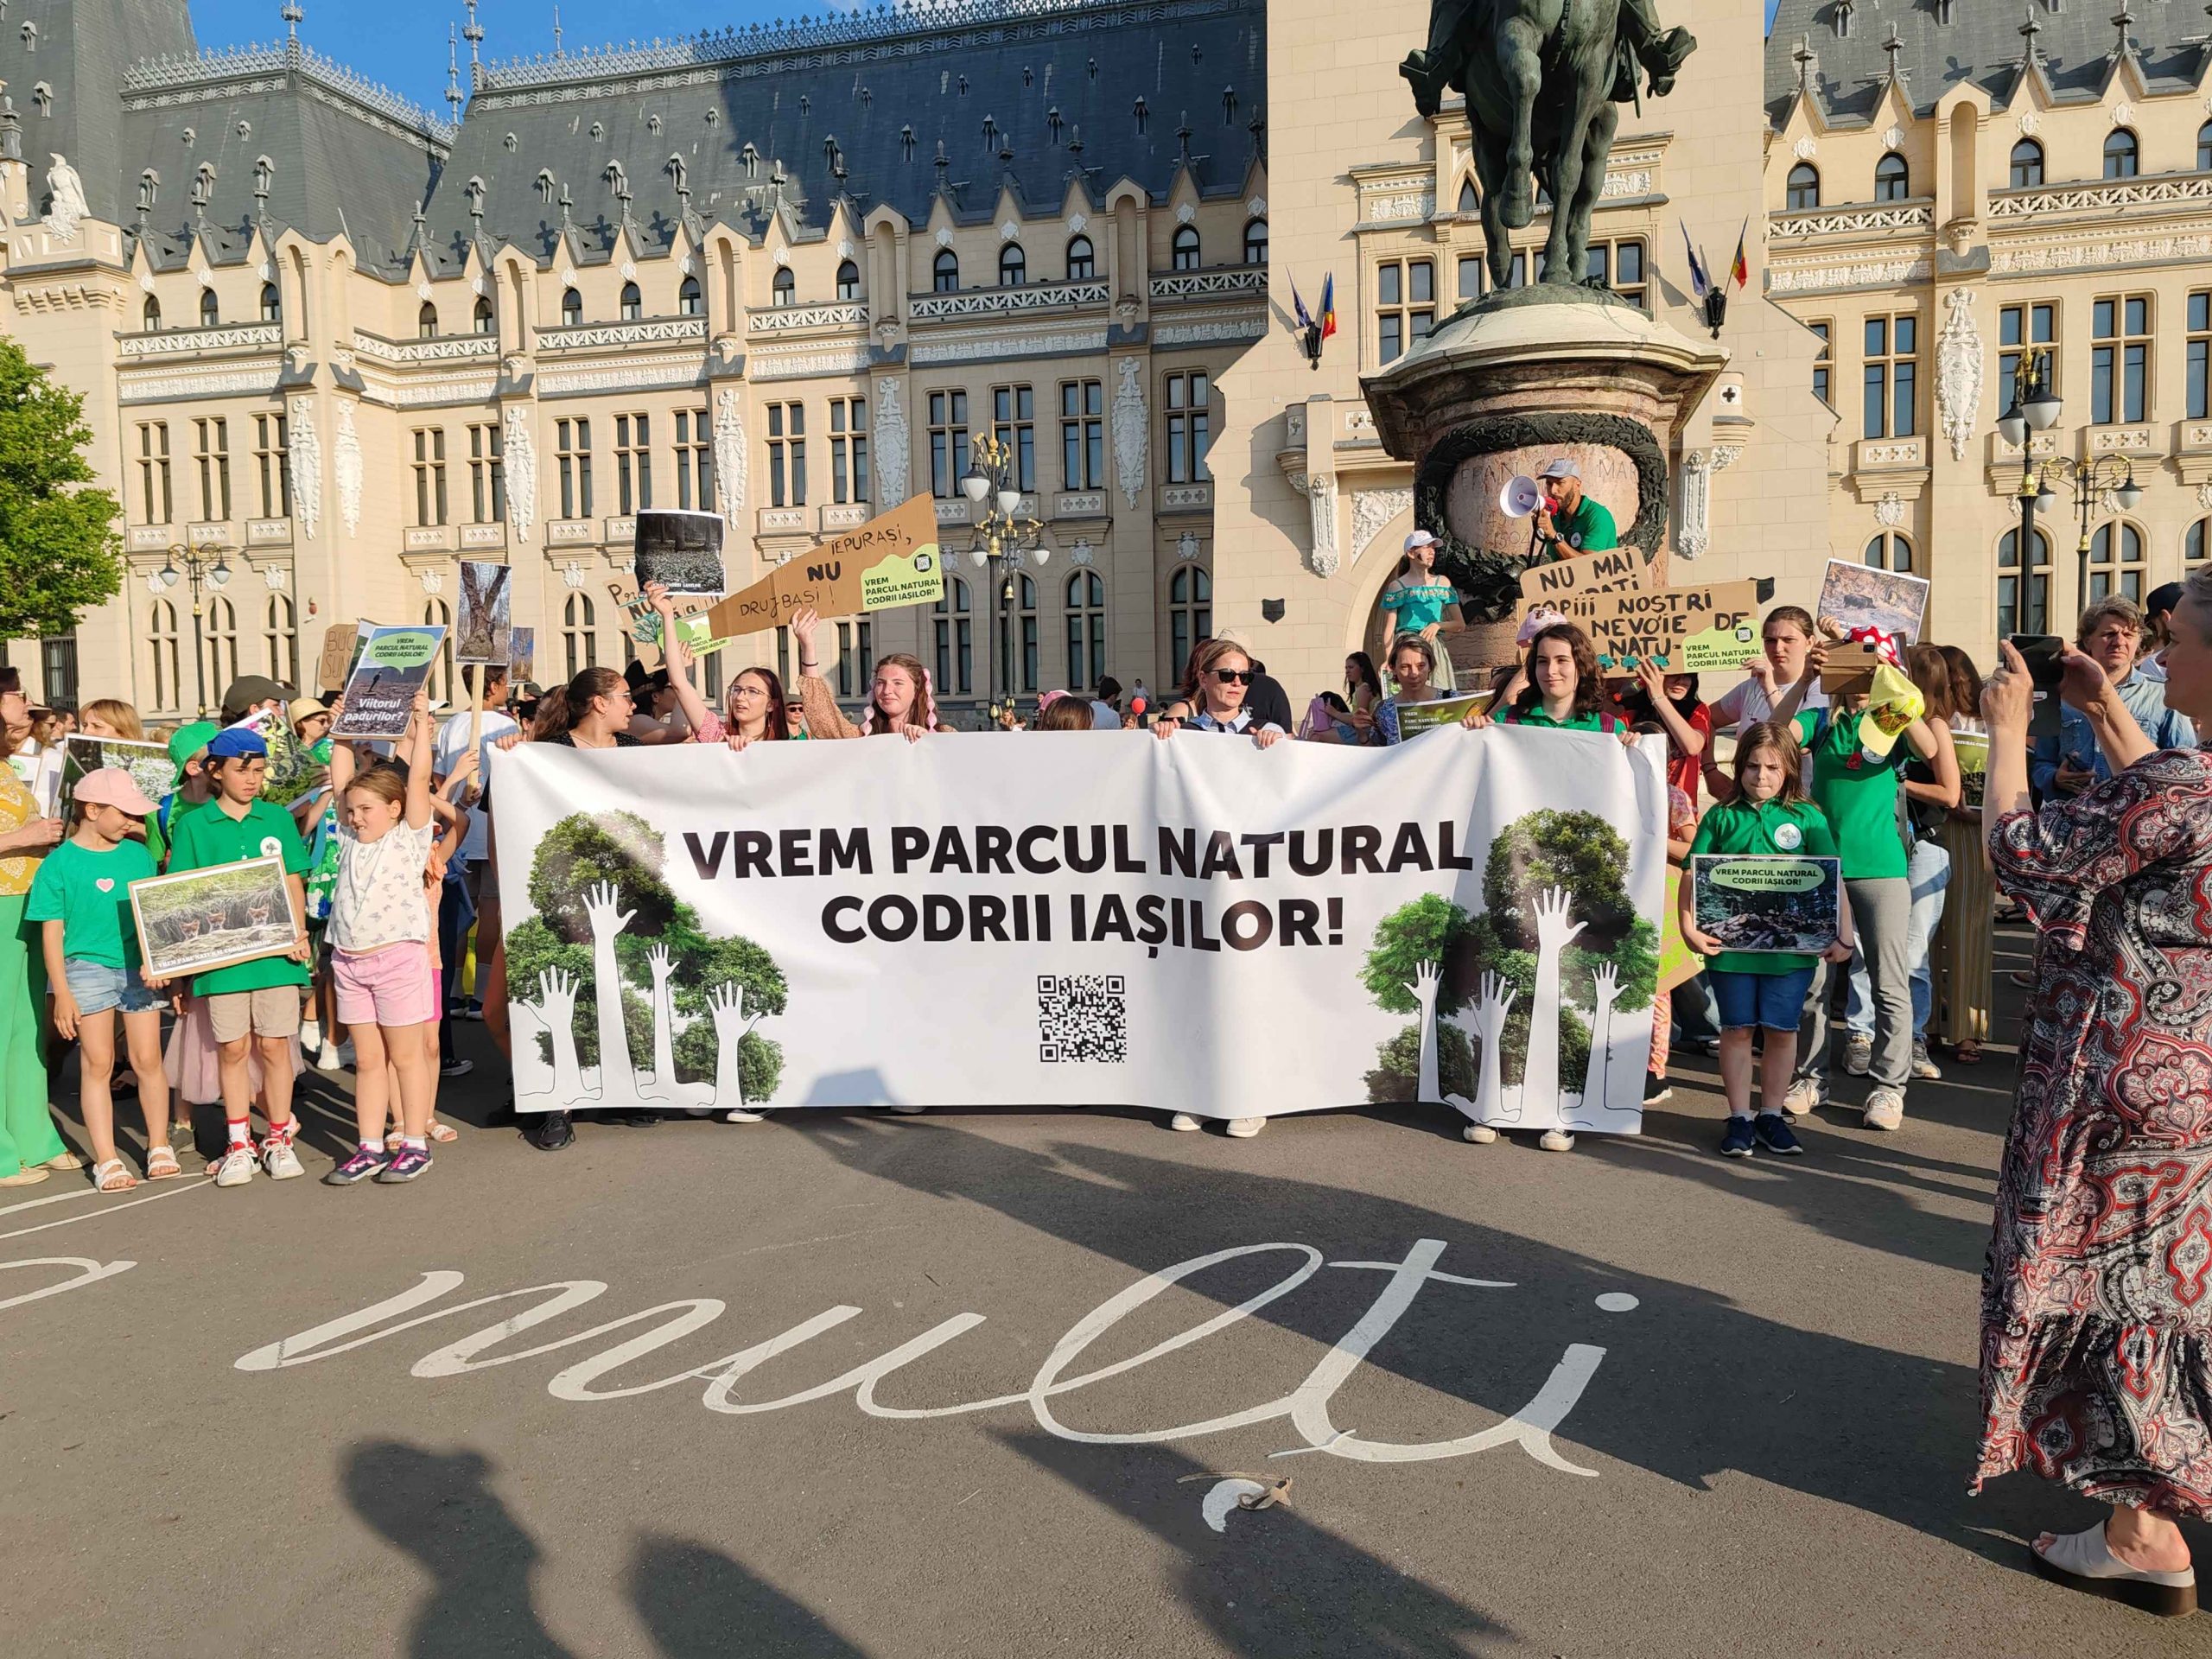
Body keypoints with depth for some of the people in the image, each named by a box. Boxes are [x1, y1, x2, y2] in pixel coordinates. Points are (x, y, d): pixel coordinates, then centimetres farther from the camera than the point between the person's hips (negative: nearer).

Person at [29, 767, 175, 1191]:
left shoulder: (139, 855, 5)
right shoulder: (60, 863, -5)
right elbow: (52, 931, -4)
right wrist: (62, 992, -7)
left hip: (139, 968, 3)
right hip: (88, 968, -3)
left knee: (147, 1060, 7)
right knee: (97, 1064, 3)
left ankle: (159, 1148, 20)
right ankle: (106, 1160, 10)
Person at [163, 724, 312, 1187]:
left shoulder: (277, 818, 7)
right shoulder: (192, 825, 3)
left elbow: (293, 883, 7)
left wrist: (297, 933, -7)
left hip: (275, 951, 0)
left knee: (274, 1044, 4)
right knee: (231, 1048, 6)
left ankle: (279, 1139, 16)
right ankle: (239, 1144, 18)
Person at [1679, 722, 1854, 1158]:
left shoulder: (1808, 818, 2)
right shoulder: (1721, 817, 3)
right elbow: (1693, 875, 1)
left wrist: (1843, 937, -7)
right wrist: (1689, 927, -11)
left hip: (1791, 946, 0)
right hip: (1730, 943, 0)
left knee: (1782, 1030, 8)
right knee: (1737, 1029, 7)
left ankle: (1771, 1115, 23)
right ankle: (1739, 1118, 17)